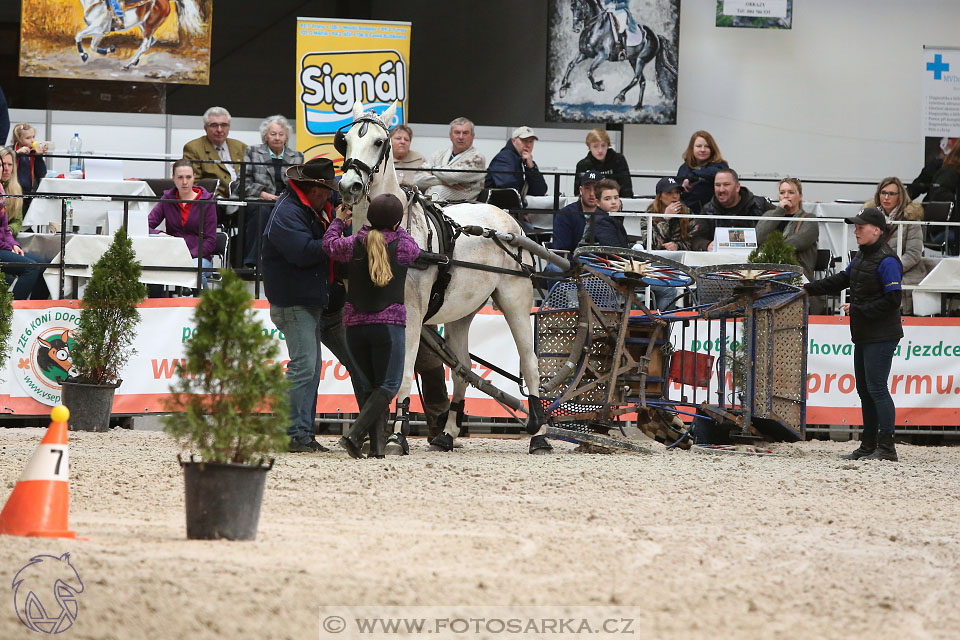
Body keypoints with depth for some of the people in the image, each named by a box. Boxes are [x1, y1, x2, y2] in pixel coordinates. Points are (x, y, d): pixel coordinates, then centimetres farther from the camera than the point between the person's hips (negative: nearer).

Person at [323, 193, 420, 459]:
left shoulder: (353, 245, 2)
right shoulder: (403, 246, -5)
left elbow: (329, 244, 21)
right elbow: (415, 250, 18)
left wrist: (338, 221, 37)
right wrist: (396, 228, 29)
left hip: (355, 325, 4)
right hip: (389, 324, -4)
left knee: (371, 384, 15)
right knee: (388, 385, 0)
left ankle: (376, 444, 3)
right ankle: (355, 433, -20)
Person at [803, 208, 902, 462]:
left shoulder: (886, 261, -17)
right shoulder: (863, 256, 14)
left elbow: (892, 300, -21)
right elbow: (841, 280, 22)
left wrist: (859, 309, -19)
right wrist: (809, 288, 15)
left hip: (881, 336, -10)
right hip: (864, 335, 10)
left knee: (876, 388, -11)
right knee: (864, 390, 14)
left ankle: (887, 448, -9)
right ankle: (868, 445, 21)